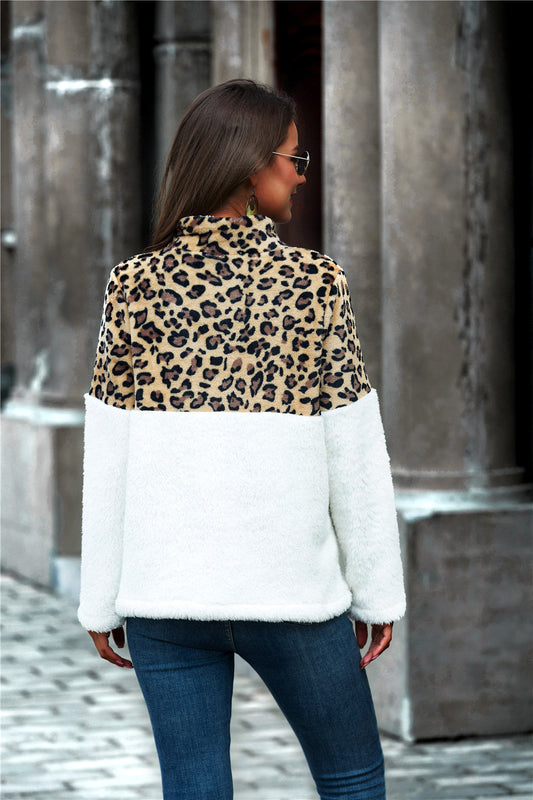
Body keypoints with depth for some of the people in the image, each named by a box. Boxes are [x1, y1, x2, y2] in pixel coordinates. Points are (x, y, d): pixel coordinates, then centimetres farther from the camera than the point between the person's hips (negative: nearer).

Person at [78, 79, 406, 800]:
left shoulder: (135, 285, -2)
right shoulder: (316, 285, -7)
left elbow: (106, 462, 0)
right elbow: (356, 457, -5)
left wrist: (101, 601, 8)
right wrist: (379, 592, 5)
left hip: (165, 595, 2)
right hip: (290, 591, -2)